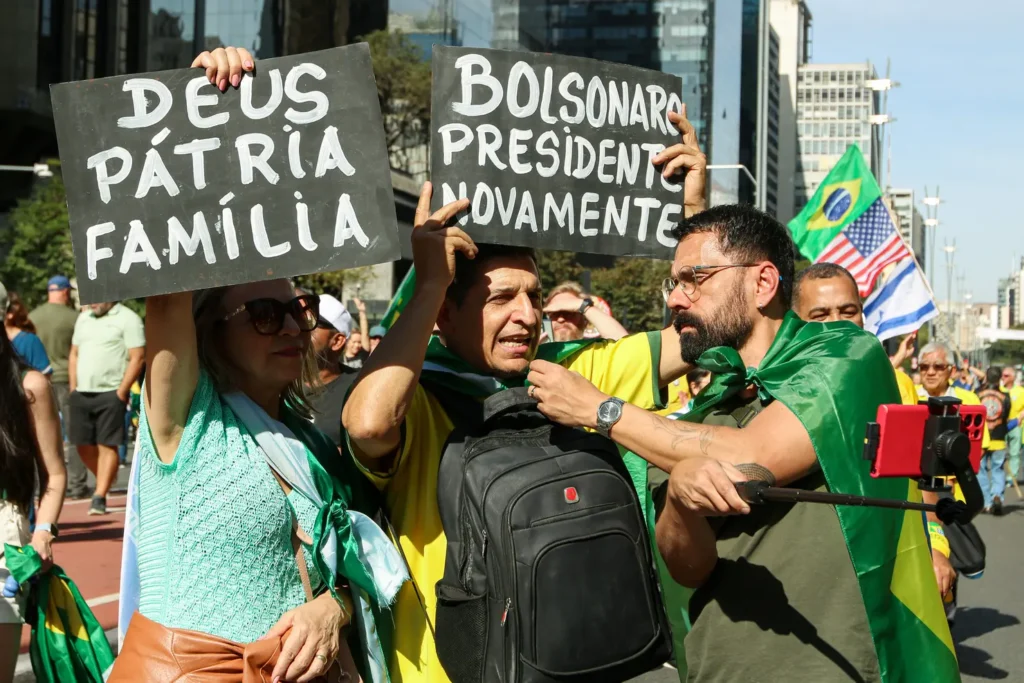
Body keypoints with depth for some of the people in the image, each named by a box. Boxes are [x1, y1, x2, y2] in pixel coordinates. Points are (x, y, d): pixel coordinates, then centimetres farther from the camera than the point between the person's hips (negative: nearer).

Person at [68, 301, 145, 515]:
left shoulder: (127, 319, -6)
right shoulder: (84, 318, 16)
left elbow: (137, 358, -11)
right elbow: (74, 354, 21)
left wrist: (121, 392, -14)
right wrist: (73, 388, 10)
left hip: (110, 394, -7)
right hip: (81, 393, 7)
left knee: (107, 446, -4)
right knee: (83, 444, 8)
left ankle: (100, 497, -1)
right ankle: (105, 483, 28)